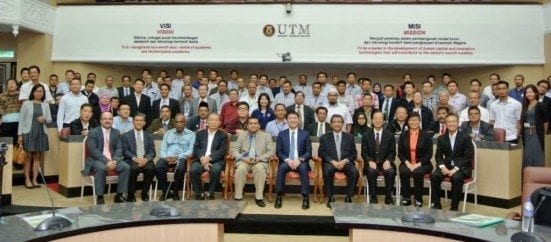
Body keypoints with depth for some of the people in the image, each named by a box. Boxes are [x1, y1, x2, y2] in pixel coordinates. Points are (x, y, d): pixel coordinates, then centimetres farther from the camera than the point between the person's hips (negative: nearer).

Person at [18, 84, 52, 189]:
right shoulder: (26, 104, 0)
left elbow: (50, 120, 10)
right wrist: (19, 134, -7)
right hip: (28, 132, -3)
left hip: (41, 133, 3)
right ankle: (27, 179, 8)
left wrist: (44, 119, -13)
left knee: (37, 157, 7)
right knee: (28, 157, 0)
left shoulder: (46, 105, 8)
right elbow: (21, 119, -2)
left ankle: (34, 179, 14)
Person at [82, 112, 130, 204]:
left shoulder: (116, 132, 10)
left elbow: (119, 148, 5)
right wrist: (106, 162, -23)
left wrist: (114, 160, -15)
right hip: (96, 159, -4)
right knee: (101, 168, -36)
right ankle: (100, 197, -23)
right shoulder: (93, 132, -3)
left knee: (126, 167, -21)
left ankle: (119, 195, -11)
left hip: (112, 160, 4)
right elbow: (93, 150, -13)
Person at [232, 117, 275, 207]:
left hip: (259, 162, -1)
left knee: (260, 169, -35)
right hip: (244, 161, 1)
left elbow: (271, 150, 2)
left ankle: (259, 197, -27)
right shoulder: (241, 135, 14)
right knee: (241, 169, -33)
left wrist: (259, 158, -12)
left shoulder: (266, 136, 10)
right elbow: (234, 149, 8)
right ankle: (238, 197, -24)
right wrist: (243, 158, -11)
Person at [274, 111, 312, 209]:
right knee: (282, 167, -32)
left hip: (300, 162, 0)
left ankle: (305, 198, -28)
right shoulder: (281, 134, 10)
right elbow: (278, 151, 5)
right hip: (286, 161, 1)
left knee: (303, 168, -33)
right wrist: (287, 160, -13)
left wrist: (299, 160, -15)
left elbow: (308, 152, 3)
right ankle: (279, 196, -25)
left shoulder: (305, 134, 8)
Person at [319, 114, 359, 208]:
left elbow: (353, 154, 10)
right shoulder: (324, 137, 12)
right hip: (330, 162, -1)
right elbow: (321, 153, 3)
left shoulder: (349, 137, 15)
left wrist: (345, 160, -11)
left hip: (345, 162, 1)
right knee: (328, 171, -35)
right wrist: (333, 161, -13)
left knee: (355, 172, -30)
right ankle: (330, 198, -22)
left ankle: (348, 197, -16)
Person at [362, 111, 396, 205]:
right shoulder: (366, 135, 8)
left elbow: (392, 152, 5)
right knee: (371, 171, -33)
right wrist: (370, 161, -16)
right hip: (372, 163, 0)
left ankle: (388, 197, -16)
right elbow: (364, 152, 4)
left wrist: (388, 161, -16)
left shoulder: (390, 135, 9)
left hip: (385, 162, 1)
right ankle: (373, 197, -19)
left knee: (391, 172, -31)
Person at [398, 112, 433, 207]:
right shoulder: (403, 135, 9)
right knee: (403, 172, -31)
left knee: (418, 172, -33)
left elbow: (429, 153, -2)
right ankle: (406, 198, -16)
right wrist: (407, 163, -12)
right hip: (407, 163, 2)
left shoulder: (426, 135, 3)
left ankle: (418, 199, -17)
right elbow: (400, 153, 6)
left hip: (422, 164, -2)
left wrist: (418, 164, -15)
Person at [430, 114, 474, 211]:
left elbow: (468, 157, -9)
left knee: (456, 178, -34)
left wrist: (455, 168, -20)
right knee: (434, 176, -24)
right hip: (447, 165, 4)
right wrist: (442, 166, -15)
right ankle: (436, 204, -13)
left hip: (462, 167, -3)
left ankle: (454, 207, -21)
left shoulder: (466, 137, -3)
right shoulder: (441, 138, 8)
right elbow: (438, 155, 7)